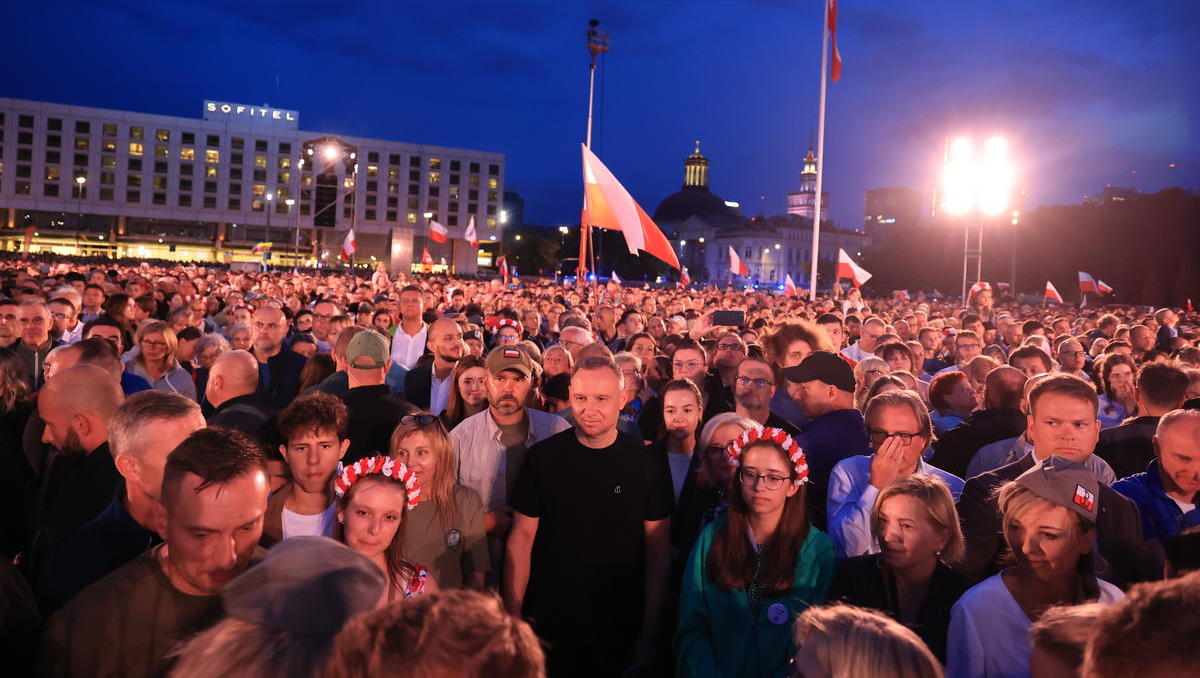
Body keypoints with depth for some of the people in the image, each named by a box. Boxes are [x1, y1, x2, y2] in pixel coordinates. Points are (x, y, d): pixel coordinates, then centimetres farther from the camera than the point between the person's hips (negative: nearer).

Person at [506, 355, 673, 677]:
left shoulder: (649, 464, -7)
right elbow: (522, 537, -3)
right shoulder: (542, 456, -6)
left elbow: (658, 548, -3)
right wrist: (512, 618, -7)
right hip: (548, 624, 0)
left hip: (620, 628, 0)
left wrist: (649, 633, -6)